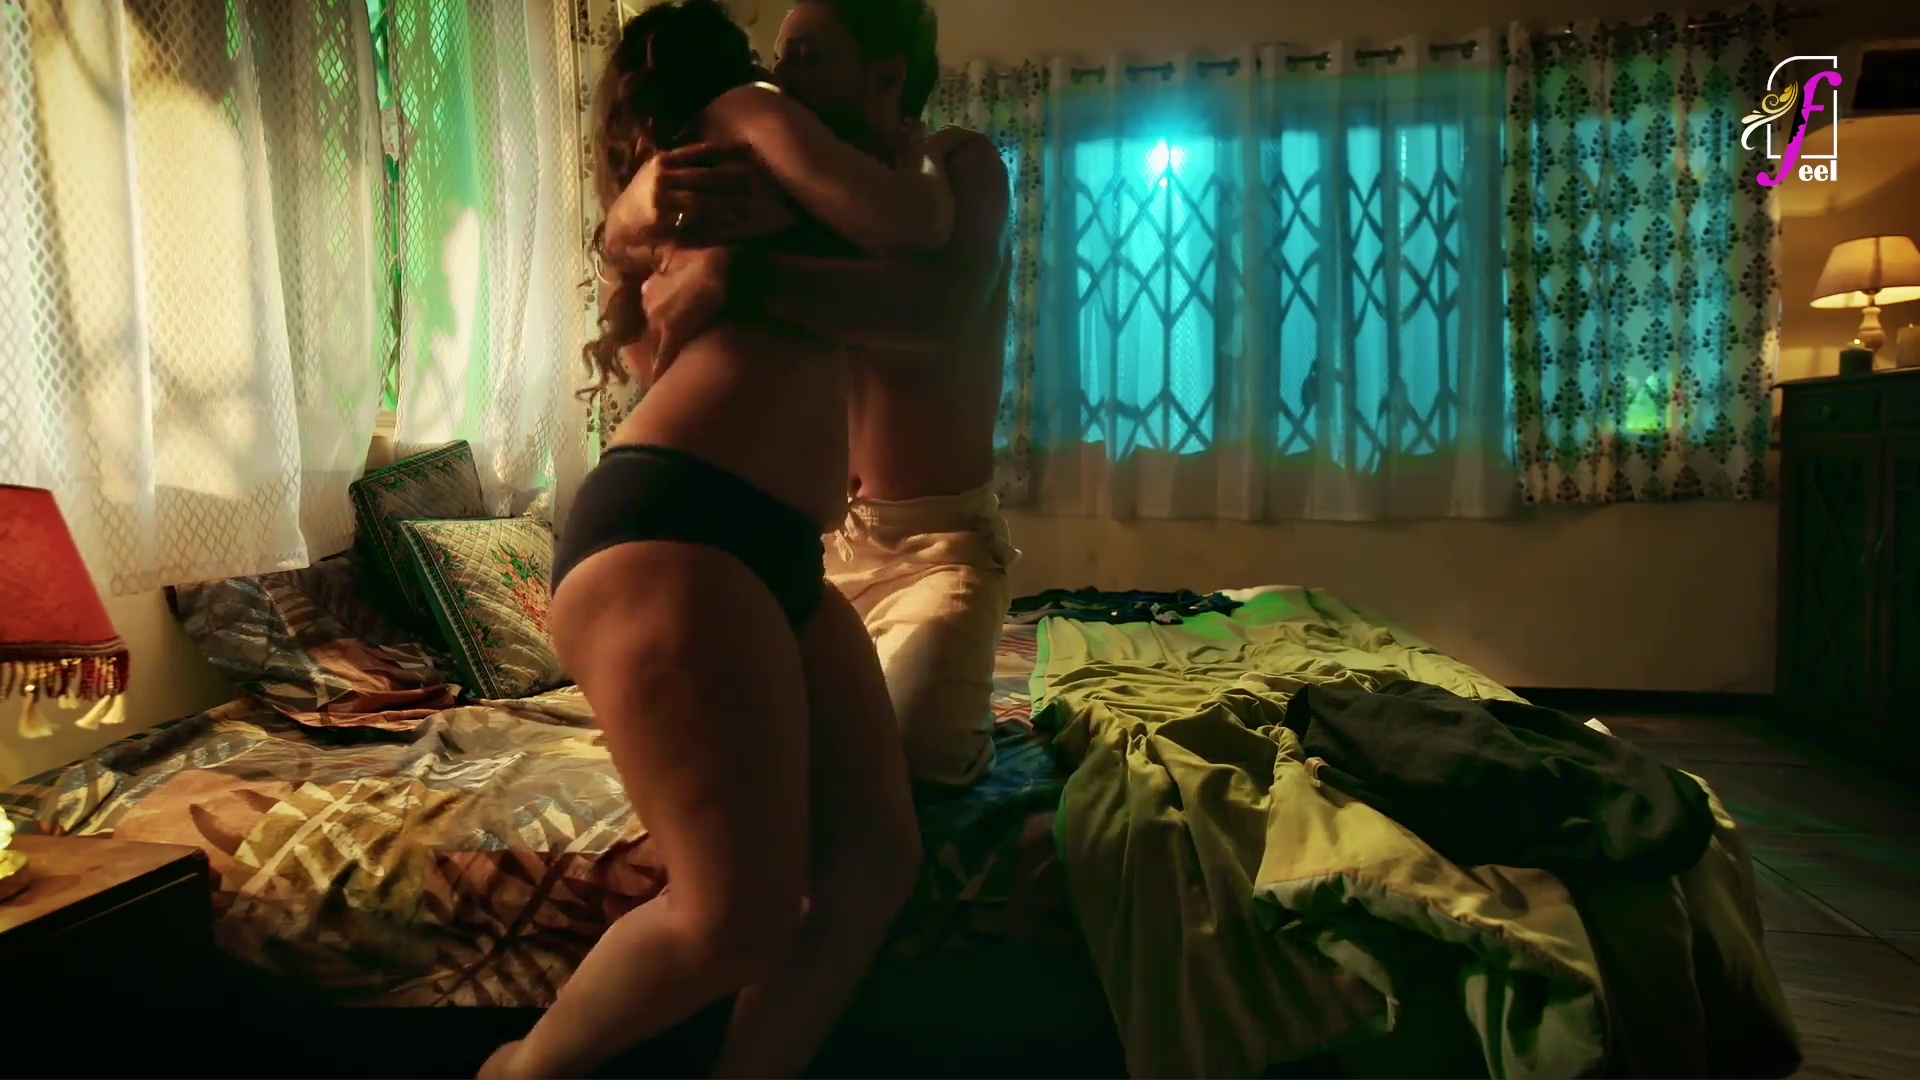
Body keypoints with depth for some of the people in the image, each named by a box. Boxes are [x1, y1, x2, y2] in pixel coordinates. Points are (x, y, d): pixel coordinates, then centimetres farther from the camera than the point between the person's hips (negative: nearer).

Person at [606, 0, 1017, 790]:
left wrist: (734, 272, -39)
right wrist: (650, 196, -28)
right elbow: (621, 235, -3)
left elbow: (941, 311, -33)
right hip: (817, 533, 5)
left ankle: (962, 721, 11)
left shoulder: (961, 167, -10)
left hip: (940, 543, -5)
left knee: (901, 755, -22)